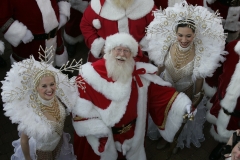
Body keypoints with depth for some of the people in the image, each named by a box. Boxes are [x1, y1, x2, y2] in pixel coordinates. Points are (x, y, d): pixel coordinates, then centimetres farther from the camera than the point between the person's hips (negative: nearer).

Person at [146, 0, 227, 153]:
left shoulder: (201, 53, -30)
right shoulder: (167, 47, -24)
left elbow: (199, 78, -13)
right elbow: (160, 68, -6)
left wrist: (197, 97, 0)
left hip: (186, 94, -1)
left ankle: (179, 141, 57)